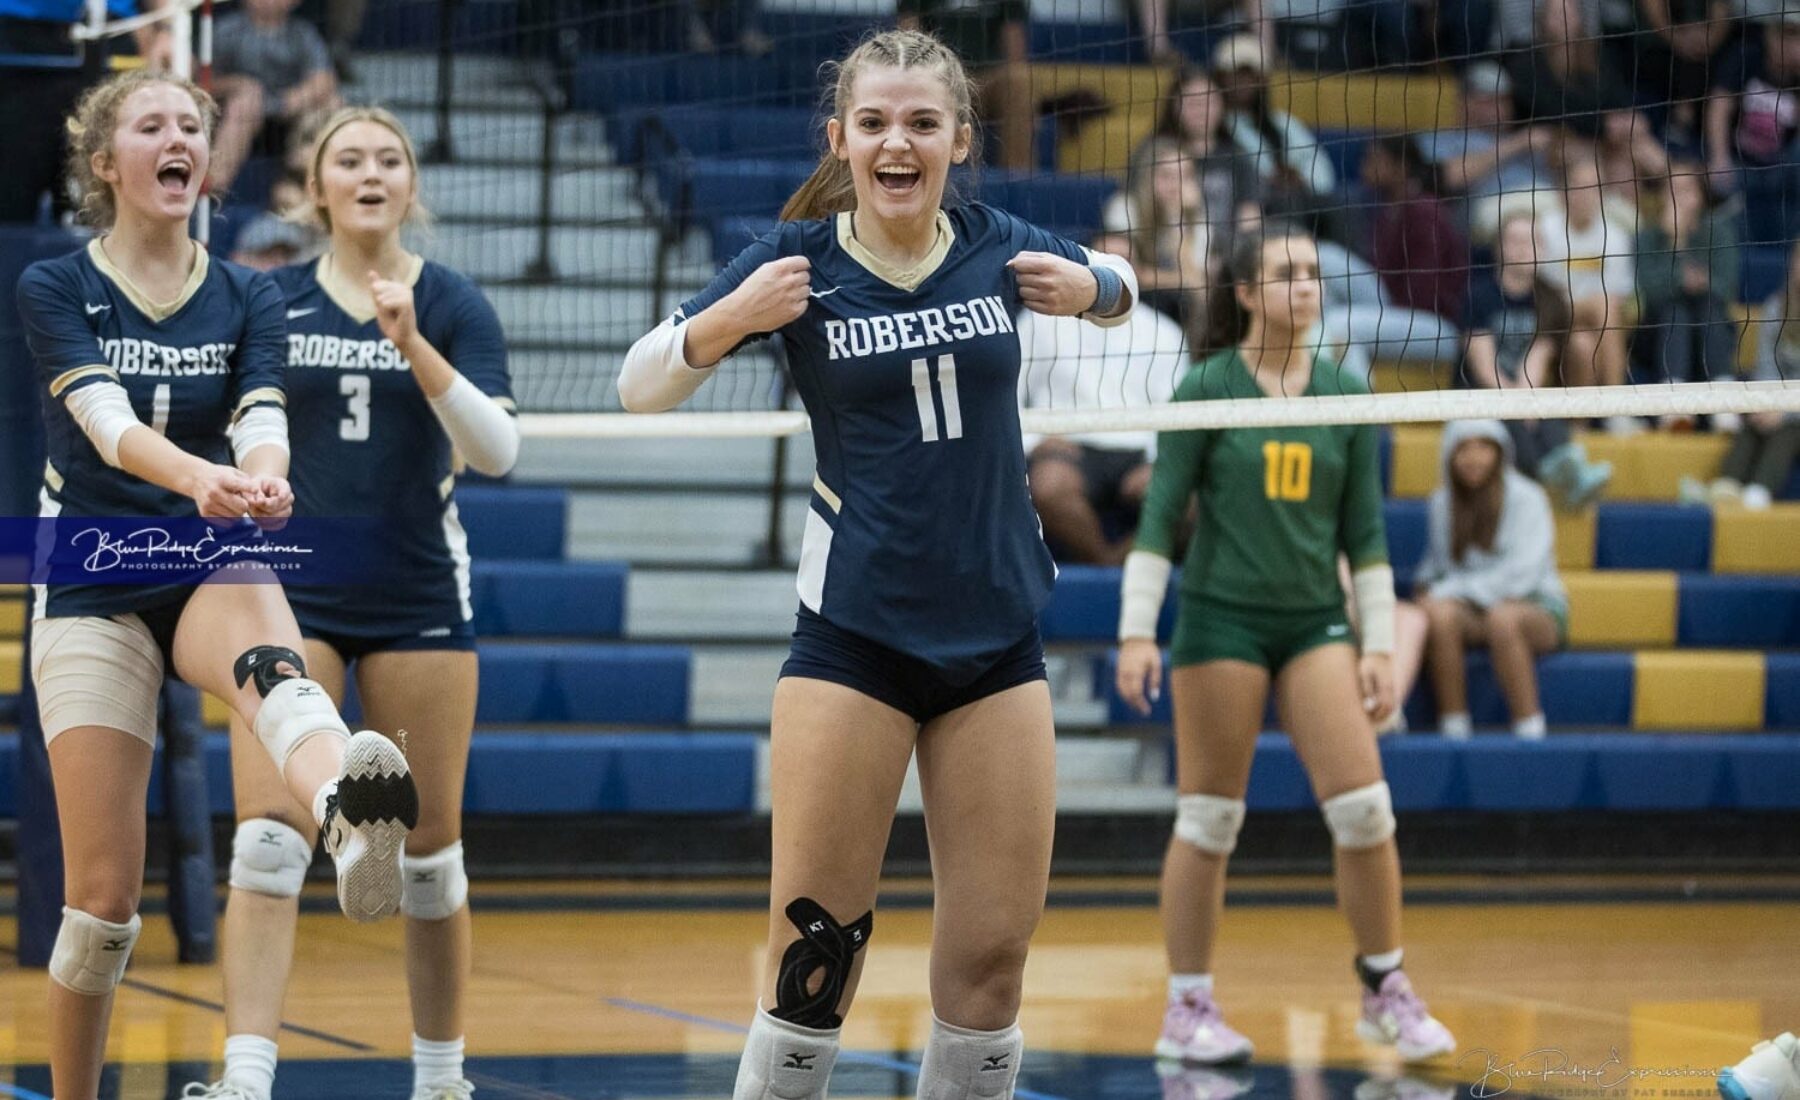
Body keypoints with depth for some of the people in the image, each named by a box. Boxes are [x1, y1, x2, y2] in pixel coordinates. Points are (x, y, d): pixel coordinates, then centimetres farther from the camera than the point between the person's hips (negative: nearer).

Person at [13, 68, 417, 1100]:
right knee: (105, 894, -6)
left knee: (264, 653, -40)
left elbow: (262, 420, -10)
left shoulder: (249, 297, 7)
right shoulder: (54, 290, -1)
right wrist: (200, 476, -39)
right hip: (94, 593, 0)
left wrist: (262, 477, -35)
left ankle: (349, 819, -73)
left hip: (213, 569, 0)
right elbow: (108, 422, -18)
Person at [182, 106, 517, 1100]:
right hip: (291, 596, 0)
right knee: (268, 839, -13)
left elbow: (496, 450, -13)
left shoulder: (451, 303, 0)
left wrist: (415, 345, -23)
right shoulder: (269, 302, 5)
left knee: (429, 851, 6)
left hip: (417, 597, 0)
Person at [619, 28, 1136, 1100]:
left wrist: (1092, 289, -4)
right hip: (853, 639, -3)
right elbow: (641, 390, -1)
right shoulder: (799, 259, -6)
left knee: (992, 959, 2)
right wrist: (730, 320, -21)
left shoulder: (995, 246, 1)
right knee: (815, 951, -7)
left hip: (998, 638, 3)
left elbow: (1118, 280, 20)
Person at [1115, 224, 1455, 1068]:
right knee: (1209, 820, 0)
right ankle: (1187, 1009, 9)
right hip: (1221, 618, -3)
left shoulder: (1346, 396, 6)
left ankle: (1387, 992, 6)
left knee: (1364, 807, -7)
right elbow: (1158, 517, -5)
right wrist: (1137, 632, -11)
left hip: (1315, 621, 3)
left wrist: (1380, 646, 3)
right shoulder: (1206, 389, -4)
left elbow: (1364, 533, 8)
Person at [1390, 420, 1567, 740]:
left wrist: (1459, 590, -19)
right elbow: (1438, 564, 22)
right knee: (1441, 614, -32)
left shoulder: (1525, 497, -5)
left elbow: (1524, 569, -15)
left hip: (1536, 607, -3)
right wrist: (1428, 589, -2)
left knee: (1502, 618, -39)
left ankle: (1529, 728, -36)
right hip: (1470, 610, 3)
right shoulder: (1442, 502, 9)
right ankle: (1453, 727, -32)